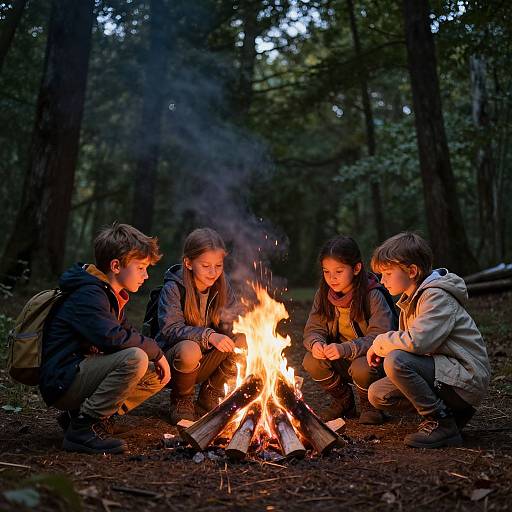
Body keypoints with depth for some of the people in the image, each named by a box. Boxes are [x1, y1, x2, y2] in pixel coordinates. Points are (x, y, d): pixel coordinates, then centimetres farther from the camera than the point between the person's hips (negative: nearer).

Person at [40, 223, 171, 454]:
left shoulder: (111, 295, 15)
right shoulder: (88, 294, -18)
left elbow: (127, 333, 18)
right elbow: (112, 338, -31)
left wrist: (156, 356, -2)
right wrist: (155, 351, -17)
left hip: (83, 372, 10)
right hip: (61, 382, -10)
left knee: (157, 376, 7)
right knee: (135, 358, -29)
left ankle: (80, 413, 7)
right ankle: (81, 429, -19)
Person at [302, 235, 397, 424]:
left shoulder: (373, 296, -19)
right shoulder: (323, 294, -3)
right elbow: (313, 329, -1)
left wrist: (346, 349, -40)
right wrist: (315, 343, -26)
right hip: (341, 360, 5)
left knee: (361, 368, -36)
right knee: (311, 362, -21)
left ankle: (369, 406, 0)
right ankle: (343, 402, 6)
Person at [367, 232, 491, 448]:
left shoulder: (437, 297, -18)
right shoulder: (411, 299, 12)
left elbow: (417, 341, -31)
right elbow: (413, 343, 14)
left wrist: (380, 343, -15)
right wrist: (382, 347, -5)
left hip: (467, 377, -9)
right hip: (443, 371, 9)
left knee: (396, 361, -28)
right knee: (378, 394, 1)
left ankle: (442, 424, -14)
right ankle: (446, 409, 9)